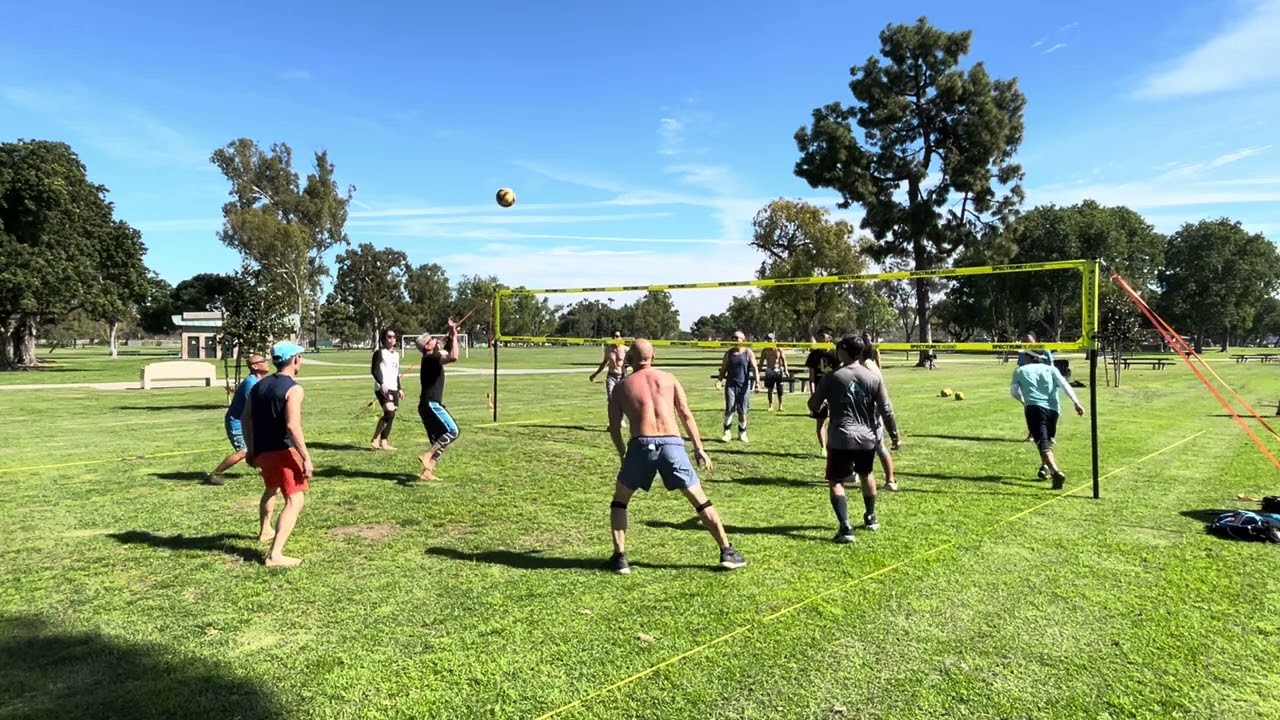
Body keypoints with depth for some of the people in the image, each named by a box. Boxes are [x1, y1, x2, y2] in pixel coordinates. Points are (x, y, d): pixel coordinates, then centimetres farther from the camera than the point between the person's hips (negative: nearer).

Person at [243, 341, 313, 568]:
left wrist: (251, 449, 23)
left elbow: (246, 419, 14)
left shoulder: (259, 385, 11)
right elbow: (292, 426, -23)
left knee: (271, 489, 33)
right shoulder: (293, 389, -13)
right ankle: (275, 554, -18)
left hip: (261, 451, 9)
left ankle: (265, 532, 53)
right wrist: (306, 459, -21)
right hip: (283, 451, -8)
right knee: (295, 500, -8)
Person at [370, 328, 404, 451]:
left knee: (390, 416, 5)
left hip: (393, 389, 8)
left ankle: (384, 443, 11)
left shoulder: (396, 355, 20)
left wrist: (399, 388, 23)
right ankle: (375, 439, -11)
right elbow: (374, 370, -13)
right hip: (382, 388, -8)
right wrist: (382, 383, -26)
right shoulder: (380, 353, -3)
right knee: (390, 412, -22)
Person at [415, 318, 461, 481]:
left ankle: (427, 472, 9)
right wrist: (454, 336, -19)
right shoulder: (430, 359, -12)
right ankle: (427, 456, -19)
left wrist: (451, 335, 19)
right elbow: (453, 357, -30)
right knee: (452, 432, -15)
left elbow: (447, 351, 33)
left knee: (438, 440, 11)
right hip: (431, 404, -10)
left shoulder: (432, 359, 16)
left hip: (429, 405, 10)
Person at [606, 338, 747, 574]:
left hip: (641, 445, 0)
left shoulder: (621, 387, 14)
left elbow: (614, 427, 13)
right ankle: (727, 552, 14)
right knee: (700, 501, 14)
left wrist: (622, 453, 28)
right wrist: (699, 449, 11)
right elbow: (686, 415, 9)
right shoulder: (669, 379, 15)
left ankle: (619, 557, 14)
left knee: (619, 500, 21)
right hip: (672, 444, 1)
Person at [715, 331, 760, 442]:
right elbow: (723, 369, 8)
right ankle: (726, 432, 0)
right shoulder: (729, 353, 8)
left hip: (744, 385, -1)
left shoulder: (749, 352, 2)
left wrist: (757, 381, -19)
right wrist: (719, 380, -7)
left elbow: (754, 368, -5)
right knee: (729, 409, -8)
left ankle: (742, 433, 18)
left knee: (743, 411, 4)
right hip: (731, 384, 1)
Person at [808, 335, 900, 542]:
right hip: (867, 437, 4)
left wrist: (824, 402, 22)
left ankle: (845, 528, -11)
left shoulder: (832, 377, -8)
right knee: (866, 475, 27)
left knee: (835, 482, 3)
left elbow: (813, 406, -1)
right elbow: (886, 410, 0)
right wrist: (894, 435, 11)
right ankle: (871, 518, 42)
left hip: (841, 438, -4)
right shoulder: (873, 378, -1)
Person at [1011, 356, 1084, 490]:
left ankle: (1056, 471, -33)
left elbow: (1013, 391, 13)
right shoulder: (1050, 369, 19)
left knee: (1042, 442, -14)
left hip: (1034, 407, -3)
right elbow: (1064, 384, 5)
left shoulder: (1020, 370, 16)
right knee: (1048, 439, 27)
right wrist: (1076, 402, -2)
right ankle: (1045, 467, 28)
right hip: (1052, 408, 3)